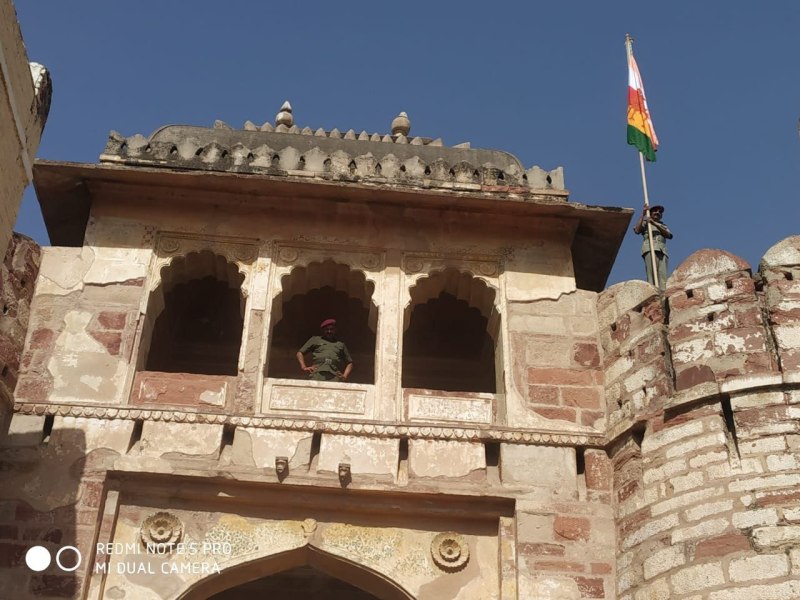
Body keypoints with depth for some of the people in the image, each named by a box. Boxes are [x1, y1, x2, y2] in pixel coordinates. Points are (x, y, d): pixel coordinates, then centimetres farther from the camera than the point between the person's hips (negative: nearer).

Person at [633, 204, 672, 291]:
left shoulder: (664, 226, 32)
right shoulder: (645, 222, 24)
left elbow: (669, 235, 10)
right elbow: (637, 230, 3)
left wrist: (655, 224, -1)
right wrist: (643, 215, 7)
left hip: (662, 251, 3)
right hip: (650, 249, -3)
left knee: (663, 276, -15)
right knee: (651, 275, -20)